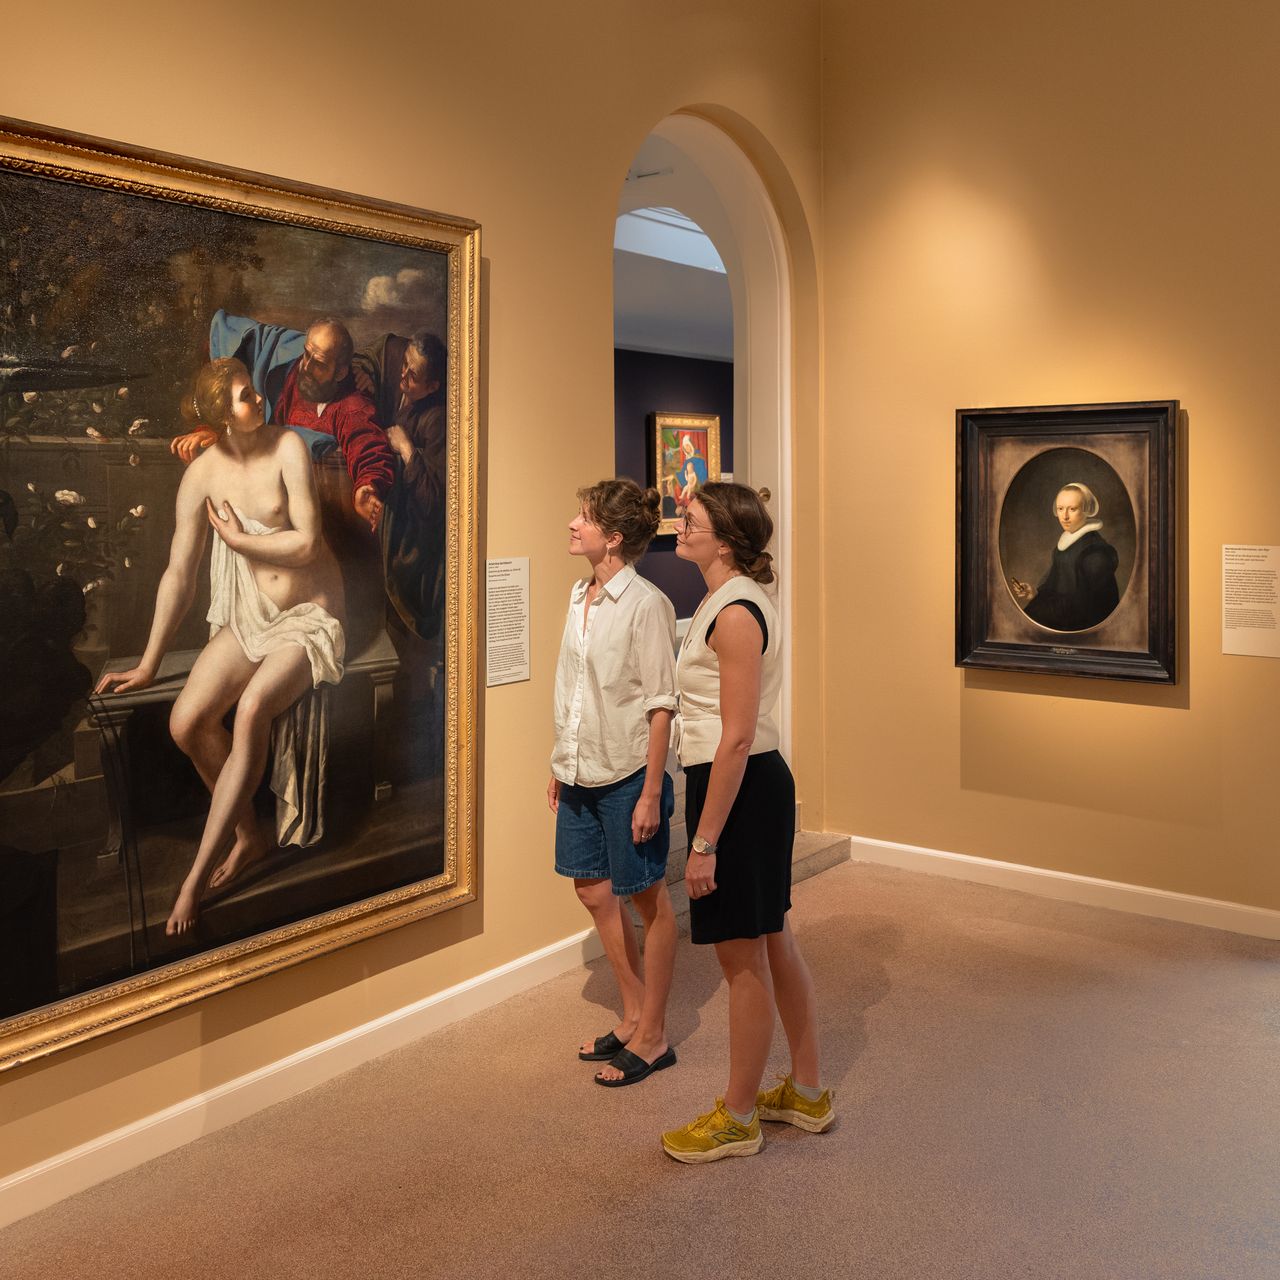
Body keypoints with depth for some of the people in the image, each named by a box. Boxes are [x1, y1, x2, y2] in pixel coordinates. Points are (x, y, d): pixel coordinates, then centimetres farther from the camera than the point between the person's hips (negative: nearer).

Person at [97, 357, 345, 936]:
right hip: (249, 616, 4)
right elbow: (178, 575, -1)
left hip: (309, 615, -4)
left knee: (253, 708, -29)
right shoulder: (203, 474, -4)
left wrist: (235, 537, -7)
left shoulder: (288, 448, -12)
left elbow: (306, 544, -17)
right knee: (186, 722, -16)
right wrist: (148, 665, 1)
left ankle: (200, 872, -20)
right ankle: (249, 834, 10)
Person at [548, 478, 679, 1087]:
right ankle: (635, 1015, 33)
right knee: (594, 891, 16)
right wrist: (559, 764, 15)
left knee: (649, 900, 7)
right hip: (581, 773, 8)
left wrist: (651, 792, -18)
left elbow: (660, 705, -17)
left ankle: (652, 1036, 21)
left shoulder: (646, 604, -16)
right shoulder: (581, 596, 8)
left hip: (628, 774, -8)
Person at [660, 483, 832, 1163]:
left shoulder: (735, 613, -20)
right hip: (759, 783, 10)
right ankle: (807, 1092, 34)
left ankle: (737, 1118, 21)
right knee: (772, 942, 19)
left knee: (742, 957, 4)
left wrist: (704, 841, -21)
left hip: (741, 786, -10)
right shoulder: (734, 601, 12)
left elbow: (736, 736, -23)